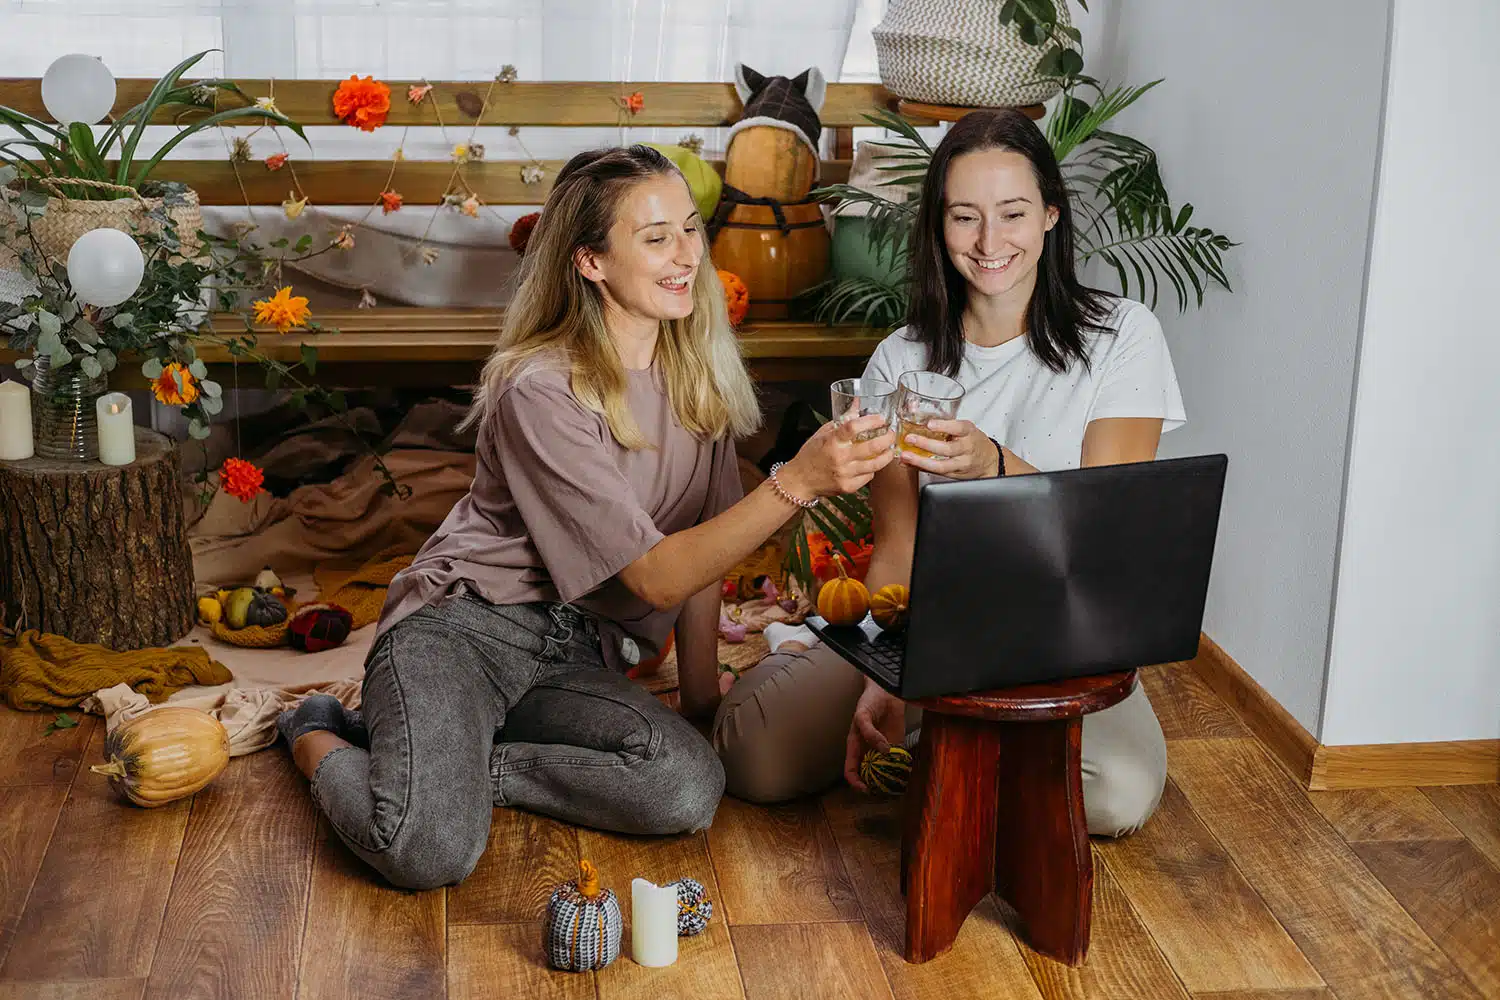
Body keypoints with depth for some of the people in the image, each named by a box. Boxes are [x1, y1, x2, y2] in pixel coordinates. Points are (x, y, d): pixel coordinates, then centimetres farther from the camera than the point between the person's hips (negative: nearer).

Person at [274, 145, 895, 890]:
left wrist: (702, 692, 7)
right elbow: (657, 576, -21)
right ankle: (321, 744, 4)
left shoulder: (696, 368, 4)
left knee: (688, 788, -25)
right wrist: (796, 484, -30)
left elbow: (699, 546, 11)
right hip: (460, 630, -6)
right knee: (431, 851, -30)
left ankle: (451, 763, -4)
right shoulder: (540, 391, -18)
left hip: (576, 658, 6)